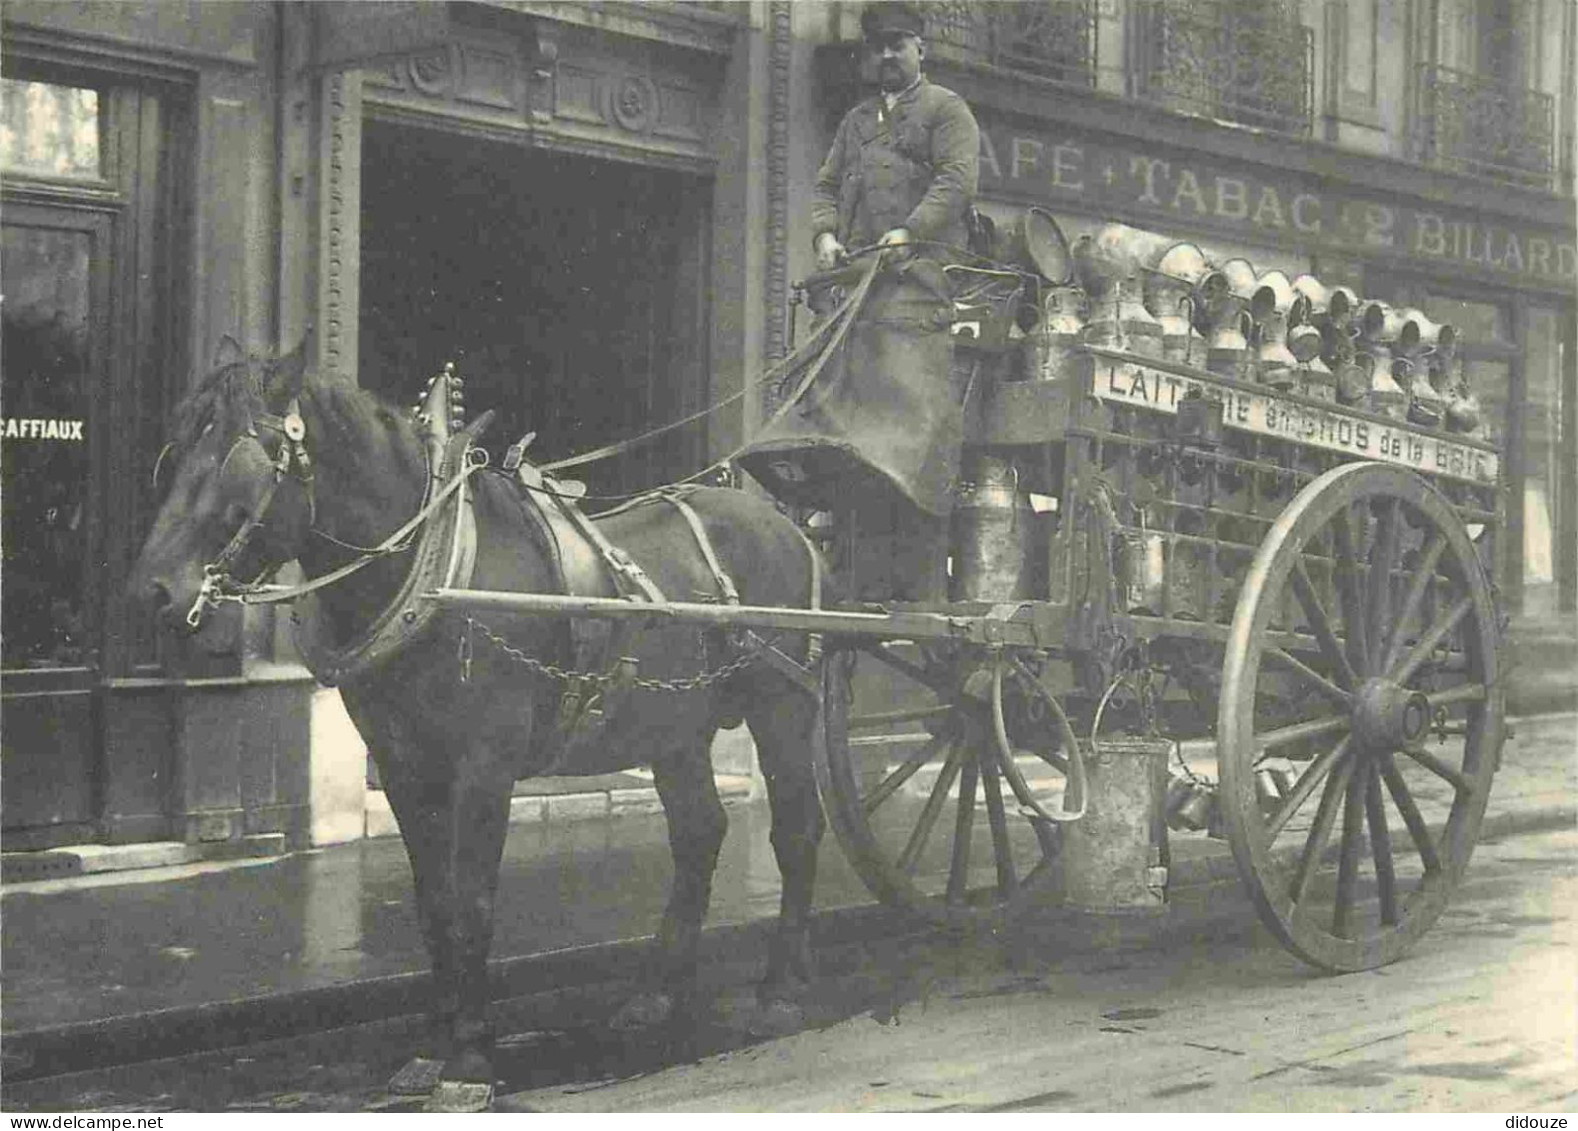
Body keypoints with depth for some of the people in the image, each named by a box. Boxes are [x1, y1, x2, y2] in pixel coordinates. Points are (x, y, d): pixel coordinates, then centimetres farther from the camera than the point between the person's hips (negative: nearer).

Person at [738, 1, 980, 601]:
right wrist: (825, 234, 3)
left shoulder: (946, 110, 8)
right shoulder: (856, 120, 29)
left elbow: (956, 181, -6)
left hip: (919, 277, -7)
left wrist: (909, 232, -19)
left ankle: (920, 584, -18)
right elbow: (826, 186, 23)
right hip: (856, 280, 7)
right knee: (841, 406, -1)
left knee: (914, 418, -15)